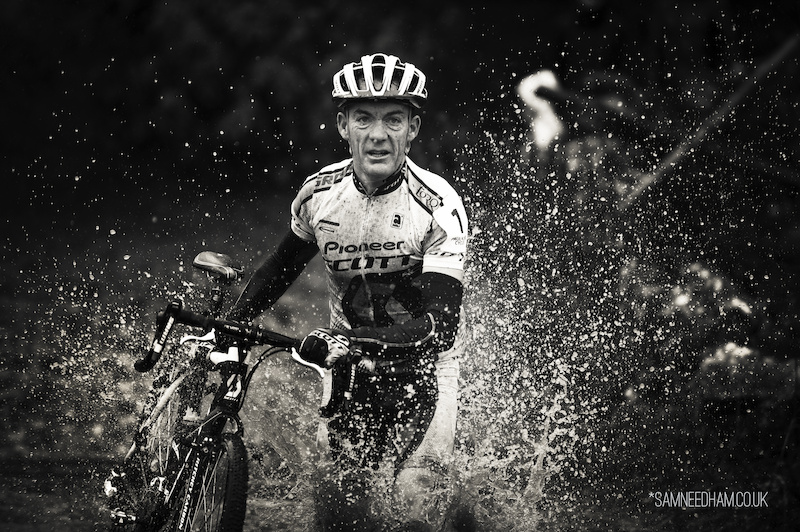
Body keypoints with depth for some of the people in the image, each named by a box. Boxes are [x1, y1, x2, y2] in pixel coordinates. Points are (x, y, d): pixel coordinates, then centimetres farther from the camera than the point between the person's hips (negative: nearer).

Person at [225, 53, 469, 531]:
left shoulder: (438, 206, -23)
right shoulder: (318, 194, -9)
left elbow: (442, 324, -32)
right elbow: (282, 268, 11)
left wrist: (354, 342, -46)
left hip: (424, 365, -3)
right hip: (350, 364, 3)